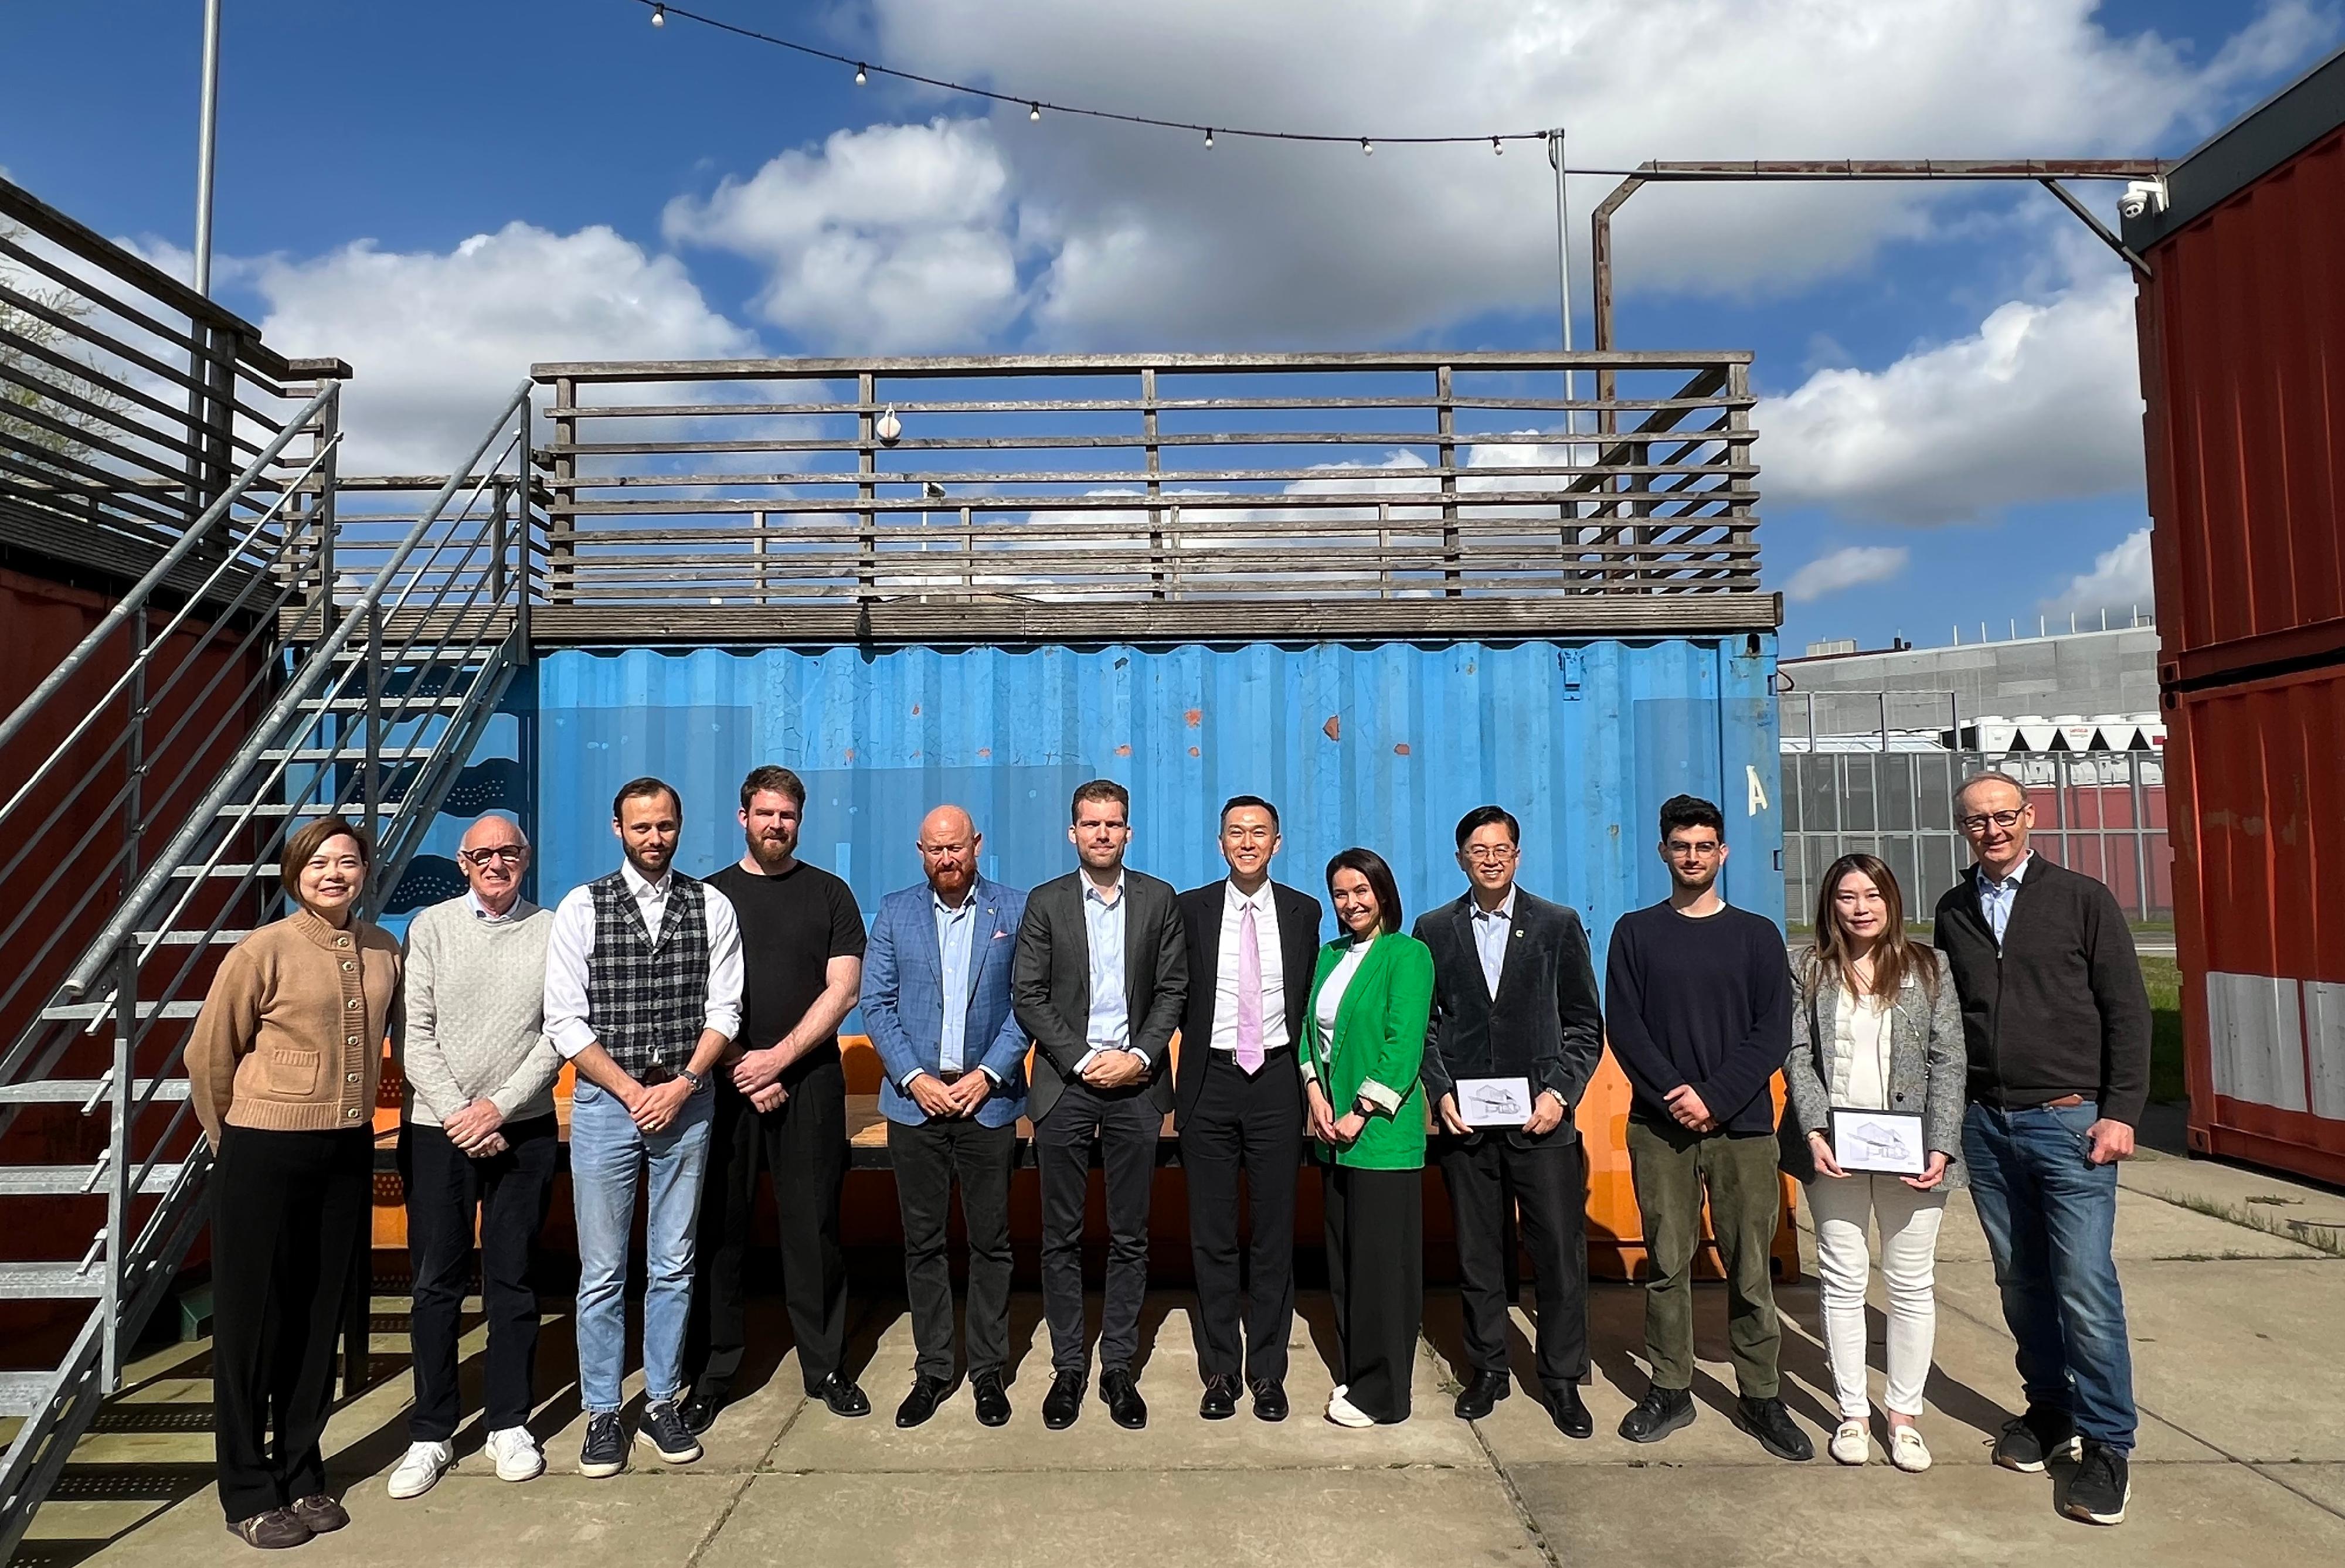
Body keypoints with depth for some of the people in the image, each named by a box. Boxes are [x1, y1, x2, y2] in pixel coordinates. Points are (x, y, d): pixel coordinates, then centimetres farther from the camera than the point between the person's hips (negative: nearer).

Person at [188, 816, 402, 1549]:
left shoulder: (386, 951, 1)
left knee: (321, 1317, 14)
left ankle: (302, 1475, 29)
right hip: (265, 1157, -4)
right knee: (254, 1320, 8)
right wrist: (235, 1141, 7)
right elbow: (207, 1055, -3)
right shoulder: (263, 951, -11)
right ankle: (249, 1494, 22)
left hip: (348, 1156, 4)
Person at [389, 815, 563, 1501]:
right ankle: (431, 1433, 20)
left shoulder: (550, 931, 0)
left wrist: (498, 1106, -11)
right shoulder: (430, 927, 0)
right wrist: (457, 1116, -10)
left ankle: (510, 1423, 22)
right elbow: (413, 1033, -4)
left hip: (524, 1129, 0)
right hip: (437, 1130, 0)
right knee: (437, 1282, 7)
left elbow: (560, 1033, -4)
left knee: (513, 1280, 9)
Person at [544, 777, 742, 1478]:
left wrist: (680, 1087, -11)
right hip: (605, 1101, -1)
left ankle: (663, 1403, 25)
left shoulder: (712, 907, 1)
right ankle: (603, 1413, 22)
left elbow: (723, 1011, 0)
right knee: (603, 1272, 7)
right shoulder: (581, 908, -2)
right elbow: (565, 1020, -5)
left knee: (673, 1267, 11)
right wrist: (633, 1091, -10)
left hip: (686, 1101, 1)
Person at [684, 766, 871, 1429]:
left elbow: (843, 989, -1)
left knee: (814, 1228, 4)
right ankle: (711, 1376, 17)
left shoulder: (829, 894, 6)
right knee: (719, 1230, 5)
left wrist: (778, 1058, -10)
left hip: (810, 1082, 0)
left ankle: (826, 1368, 17)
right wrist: (740, 1068, -7)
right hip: (725, 1083, 1)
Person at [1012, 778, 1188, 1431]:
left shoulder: (1159, 900, 5)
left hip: (1136, 1083, 1)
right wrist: (1082, 1059, -9)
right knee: (1062, 1236, 6)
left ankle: (1119, 1366, 19)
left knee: (1129, 1236, 7)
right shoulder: (1045, 903, 3)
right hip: (1066, 1083, 0)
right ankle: (1067, 1368, 18)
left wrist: (1140, 1056, -10)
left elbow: (1173, 989, 3)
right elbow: (1027, 996, -1)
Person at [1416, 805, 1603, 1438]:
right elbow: (1422, 1023, 9)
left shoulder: (1558, 925, 4)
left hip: (1541, 1121, -1)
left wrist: (1560, 1093, -7)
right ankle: (1487, 1371, 25)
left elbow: (1586, 1024, 4)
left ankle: (1562, 1381, 18)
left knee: (1561, 1255, 3)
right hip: (1465, 1122, 1)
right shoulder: (1435, 930, 7)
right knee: (1477, 1255, 10)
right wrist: (1441, 1092, -3)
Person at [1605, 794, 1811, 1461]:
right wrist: (1674, 1093, -12)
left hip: (1741, 1127, 0)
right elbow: (1623, 1026, 1)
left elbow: (1773, 1033, 0)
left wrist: (1714, 1097, -11)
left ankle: (1761, 1397, 17)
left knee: (1750, 1268, 4)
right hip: (1659, 1126, 0)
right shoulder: (1635, 932, 7)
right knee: (1666, 1264, 4)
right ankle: (1670, 1390, 16)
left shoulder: (1757, 934, 7)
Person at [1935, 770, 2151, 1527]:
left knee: (2085, 1287, -5)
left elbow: (2128, 1012, -1)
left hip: (2069, 1121, -3)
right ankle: (2050, 1411, 26)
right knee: (2021, 1283, 10)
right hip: (1986, 1125, 4)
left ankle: (2106, 1445, 8)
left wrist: (2120, 1113, -8)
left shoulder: (2082, 899, -1)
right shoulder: (1953, 912, 9)